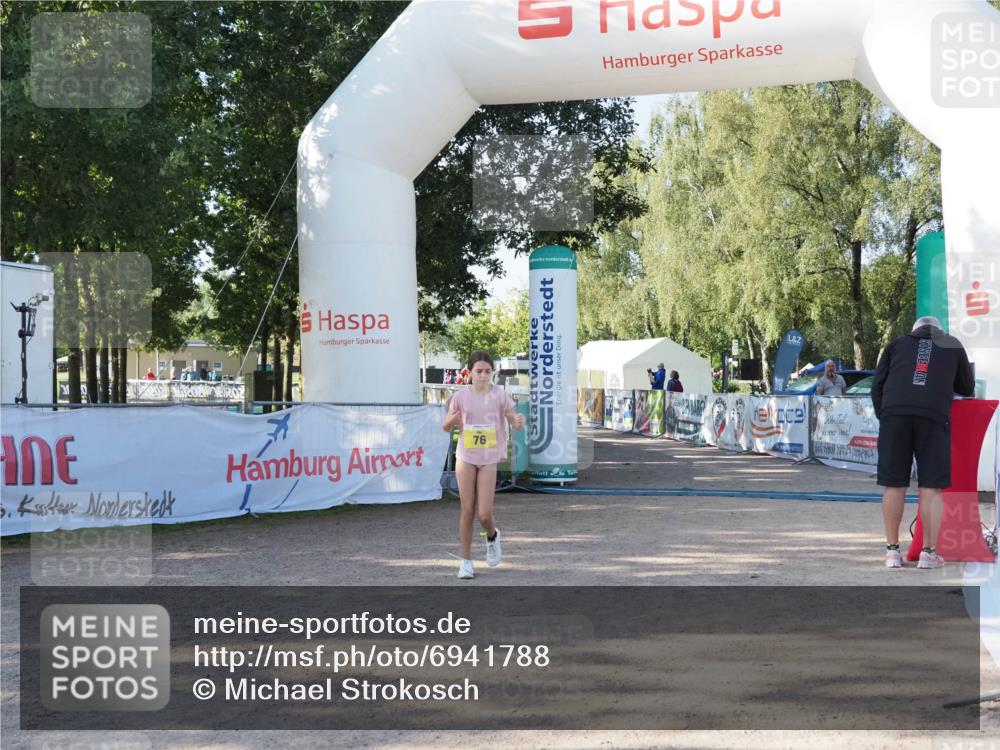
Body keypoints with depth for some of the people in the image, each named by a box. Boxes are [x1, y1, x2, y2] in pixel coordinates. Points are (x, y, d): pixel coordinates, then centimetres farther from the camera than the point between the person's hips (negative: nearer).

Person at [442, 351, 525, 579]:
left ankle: (492, 537, 28)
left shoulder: (500, 395, -4)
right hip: (466, 457, 1)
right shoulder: (461, 396, -1)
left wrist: (519, 421, -28)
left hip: (489, 459, -1)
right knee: (467, 511, 2)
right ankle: (466, 561, 13)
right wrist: (453, 418, -17)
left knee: (485, 514, -7)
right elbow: (446, 427, 6)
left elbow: (514, 422, -4)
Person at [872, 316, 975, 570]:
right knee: (931, 487, 3)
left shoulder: (897, 344, 23)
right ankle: (928, 553, 2)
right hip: (933, 415, -1)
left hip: (894, 414, 1)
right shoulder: (952, 345, 23)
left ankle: (892, 550, 8)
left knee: (894, 485, 5)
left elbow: (877, 386, 16)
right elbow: (967, 389, 30)